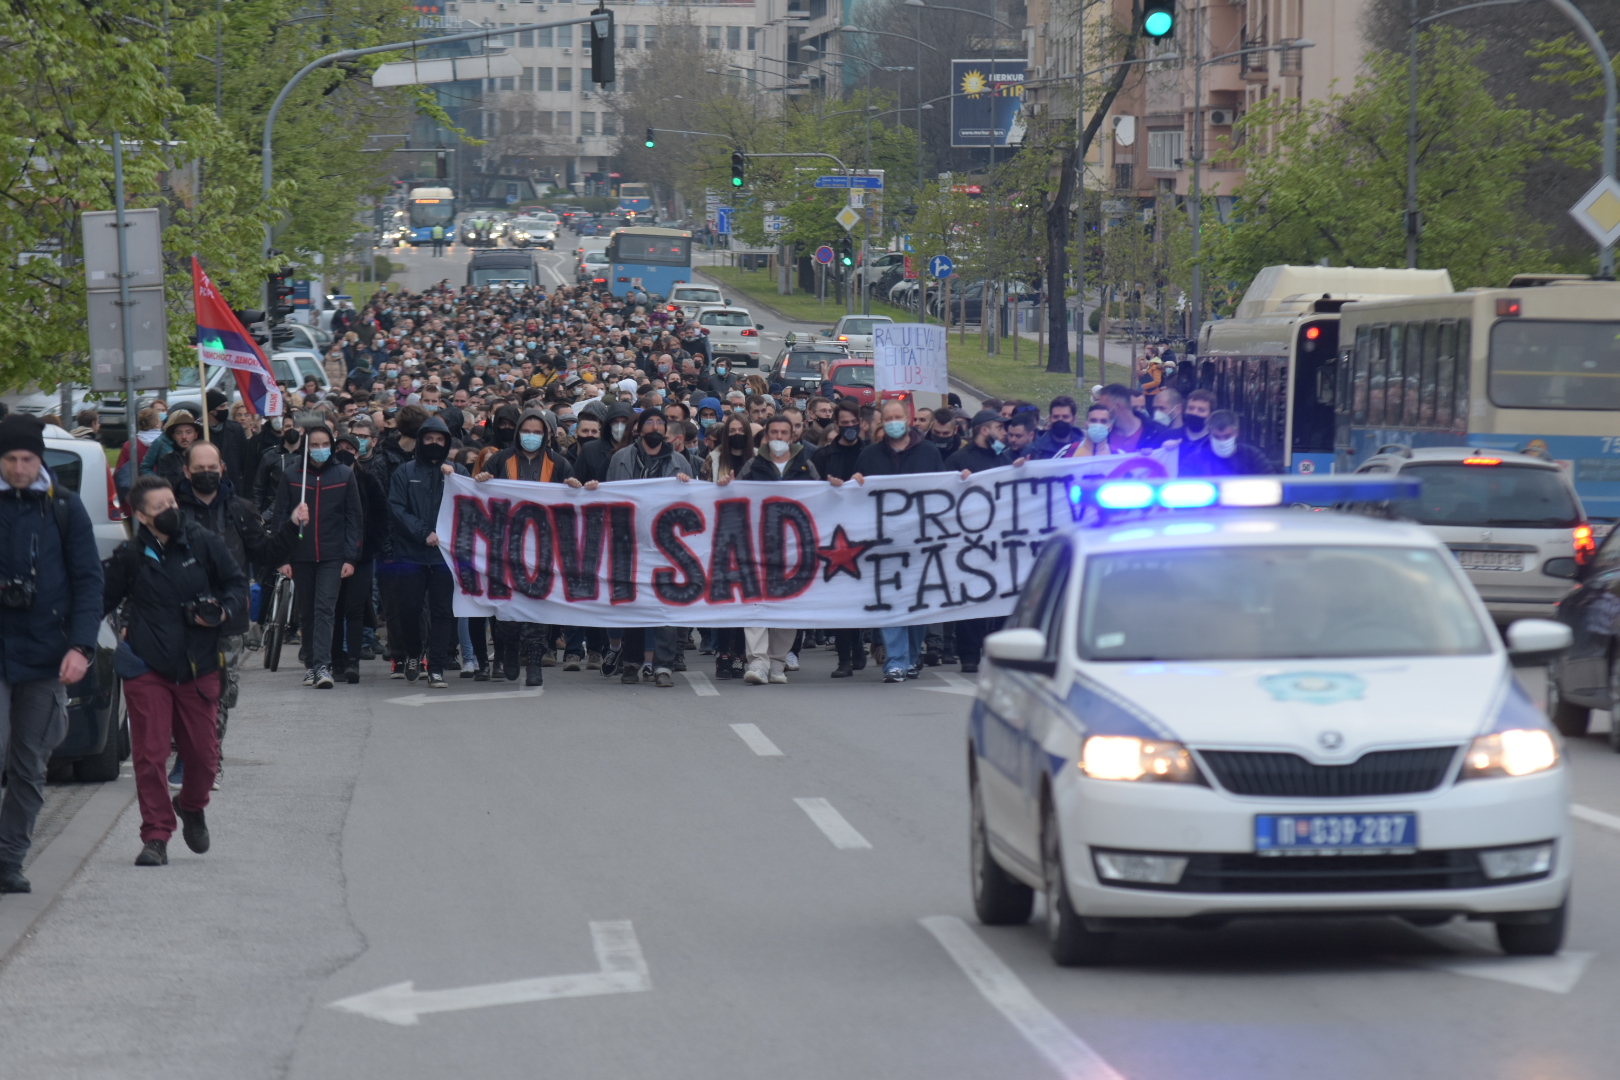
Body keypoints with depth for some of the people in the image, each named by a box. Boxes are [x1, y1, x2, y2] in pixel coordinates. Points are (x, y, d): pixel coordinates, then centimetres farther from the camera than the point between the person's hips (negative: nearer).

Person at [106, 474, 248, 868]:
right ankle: (156, 837, 4)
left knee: (204, 754, 5)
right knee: (150, 755, -5)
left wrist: (223, 611, -10)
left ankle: (192, 807, 36)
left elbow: (237, 584, 9)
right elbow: (103, 600, 9)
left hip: (199, 668, 1)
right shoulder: (130, 556, -1)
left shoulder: (204, 544, 0)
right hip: (147, 669, -1)